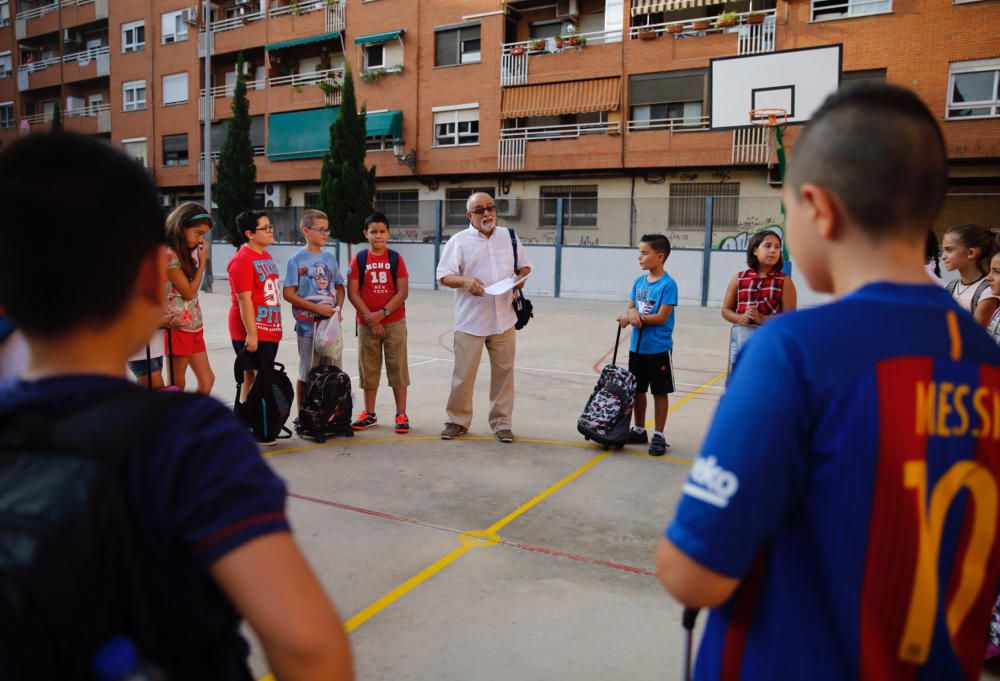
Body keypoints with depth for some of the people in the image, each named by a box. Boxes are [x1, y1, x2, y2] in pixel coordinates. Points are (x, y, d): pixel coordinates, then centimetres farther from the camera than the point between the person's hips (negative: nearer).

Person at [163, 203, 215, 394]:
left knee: (207, 380, 9)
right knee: (177, 385, -1)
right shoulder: (168, 254, -15)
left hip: (193, 325, 9)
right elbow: (189, 292, -12)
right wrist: (202, 261, -7)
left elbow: (191, 292, 9)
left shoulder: (185, 253, 12)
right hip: (178, 326, -9)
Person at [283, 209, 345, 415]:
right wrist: (317, 307, -16)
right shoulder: (297, 259, -6)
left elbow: (339, 287, 17)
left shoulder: (329, 257, 9)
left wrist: (338, 309, -2)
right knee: (307, 374, 4)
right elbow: (288, 293, -10)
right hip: (308, 326, -5)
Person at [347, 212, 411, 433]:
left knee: (398, 367, 1)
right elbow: (352, 293, -4)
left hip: (394, 322, -1)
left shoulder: (395, 258, 0)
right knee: (368, 368, 9)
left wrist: (382, 313, -15)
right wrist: (370, 319, -11)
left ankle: (401, 415, 8)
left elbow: (403, 292, -5)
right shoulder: (359, 259, 1)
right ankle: (369, 413, 22)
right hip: (366, 323, 1)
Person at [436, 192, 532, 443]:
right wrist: (465, 281, -26)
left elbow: (524, 266, 19)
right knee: (464, 373, 2)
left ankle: (501, 422, 21)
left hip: (503, 319, 3)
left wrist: (521, 277, -5)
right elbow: (444, 276, -6)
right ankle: (458, 420, 19)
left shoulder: (510, 236, 10)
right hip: (470, 320, -3)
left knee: (503, 371, 8)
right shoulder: (459, 241, -1)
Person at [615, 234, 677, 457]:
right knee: (638, 389, 16)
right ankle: (639, 430, 30)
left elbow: (661, 317, -18)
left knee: (660, 392, 5)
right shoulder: (638, 281, 6)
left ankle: (658, 436, 15)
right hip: (637, 346, 7)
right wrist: (633, 314, -16)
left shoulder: (668, 284, -13)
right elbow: (631, 309, 7)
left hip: (658, 348, -6)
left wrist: (633, 318, -15)